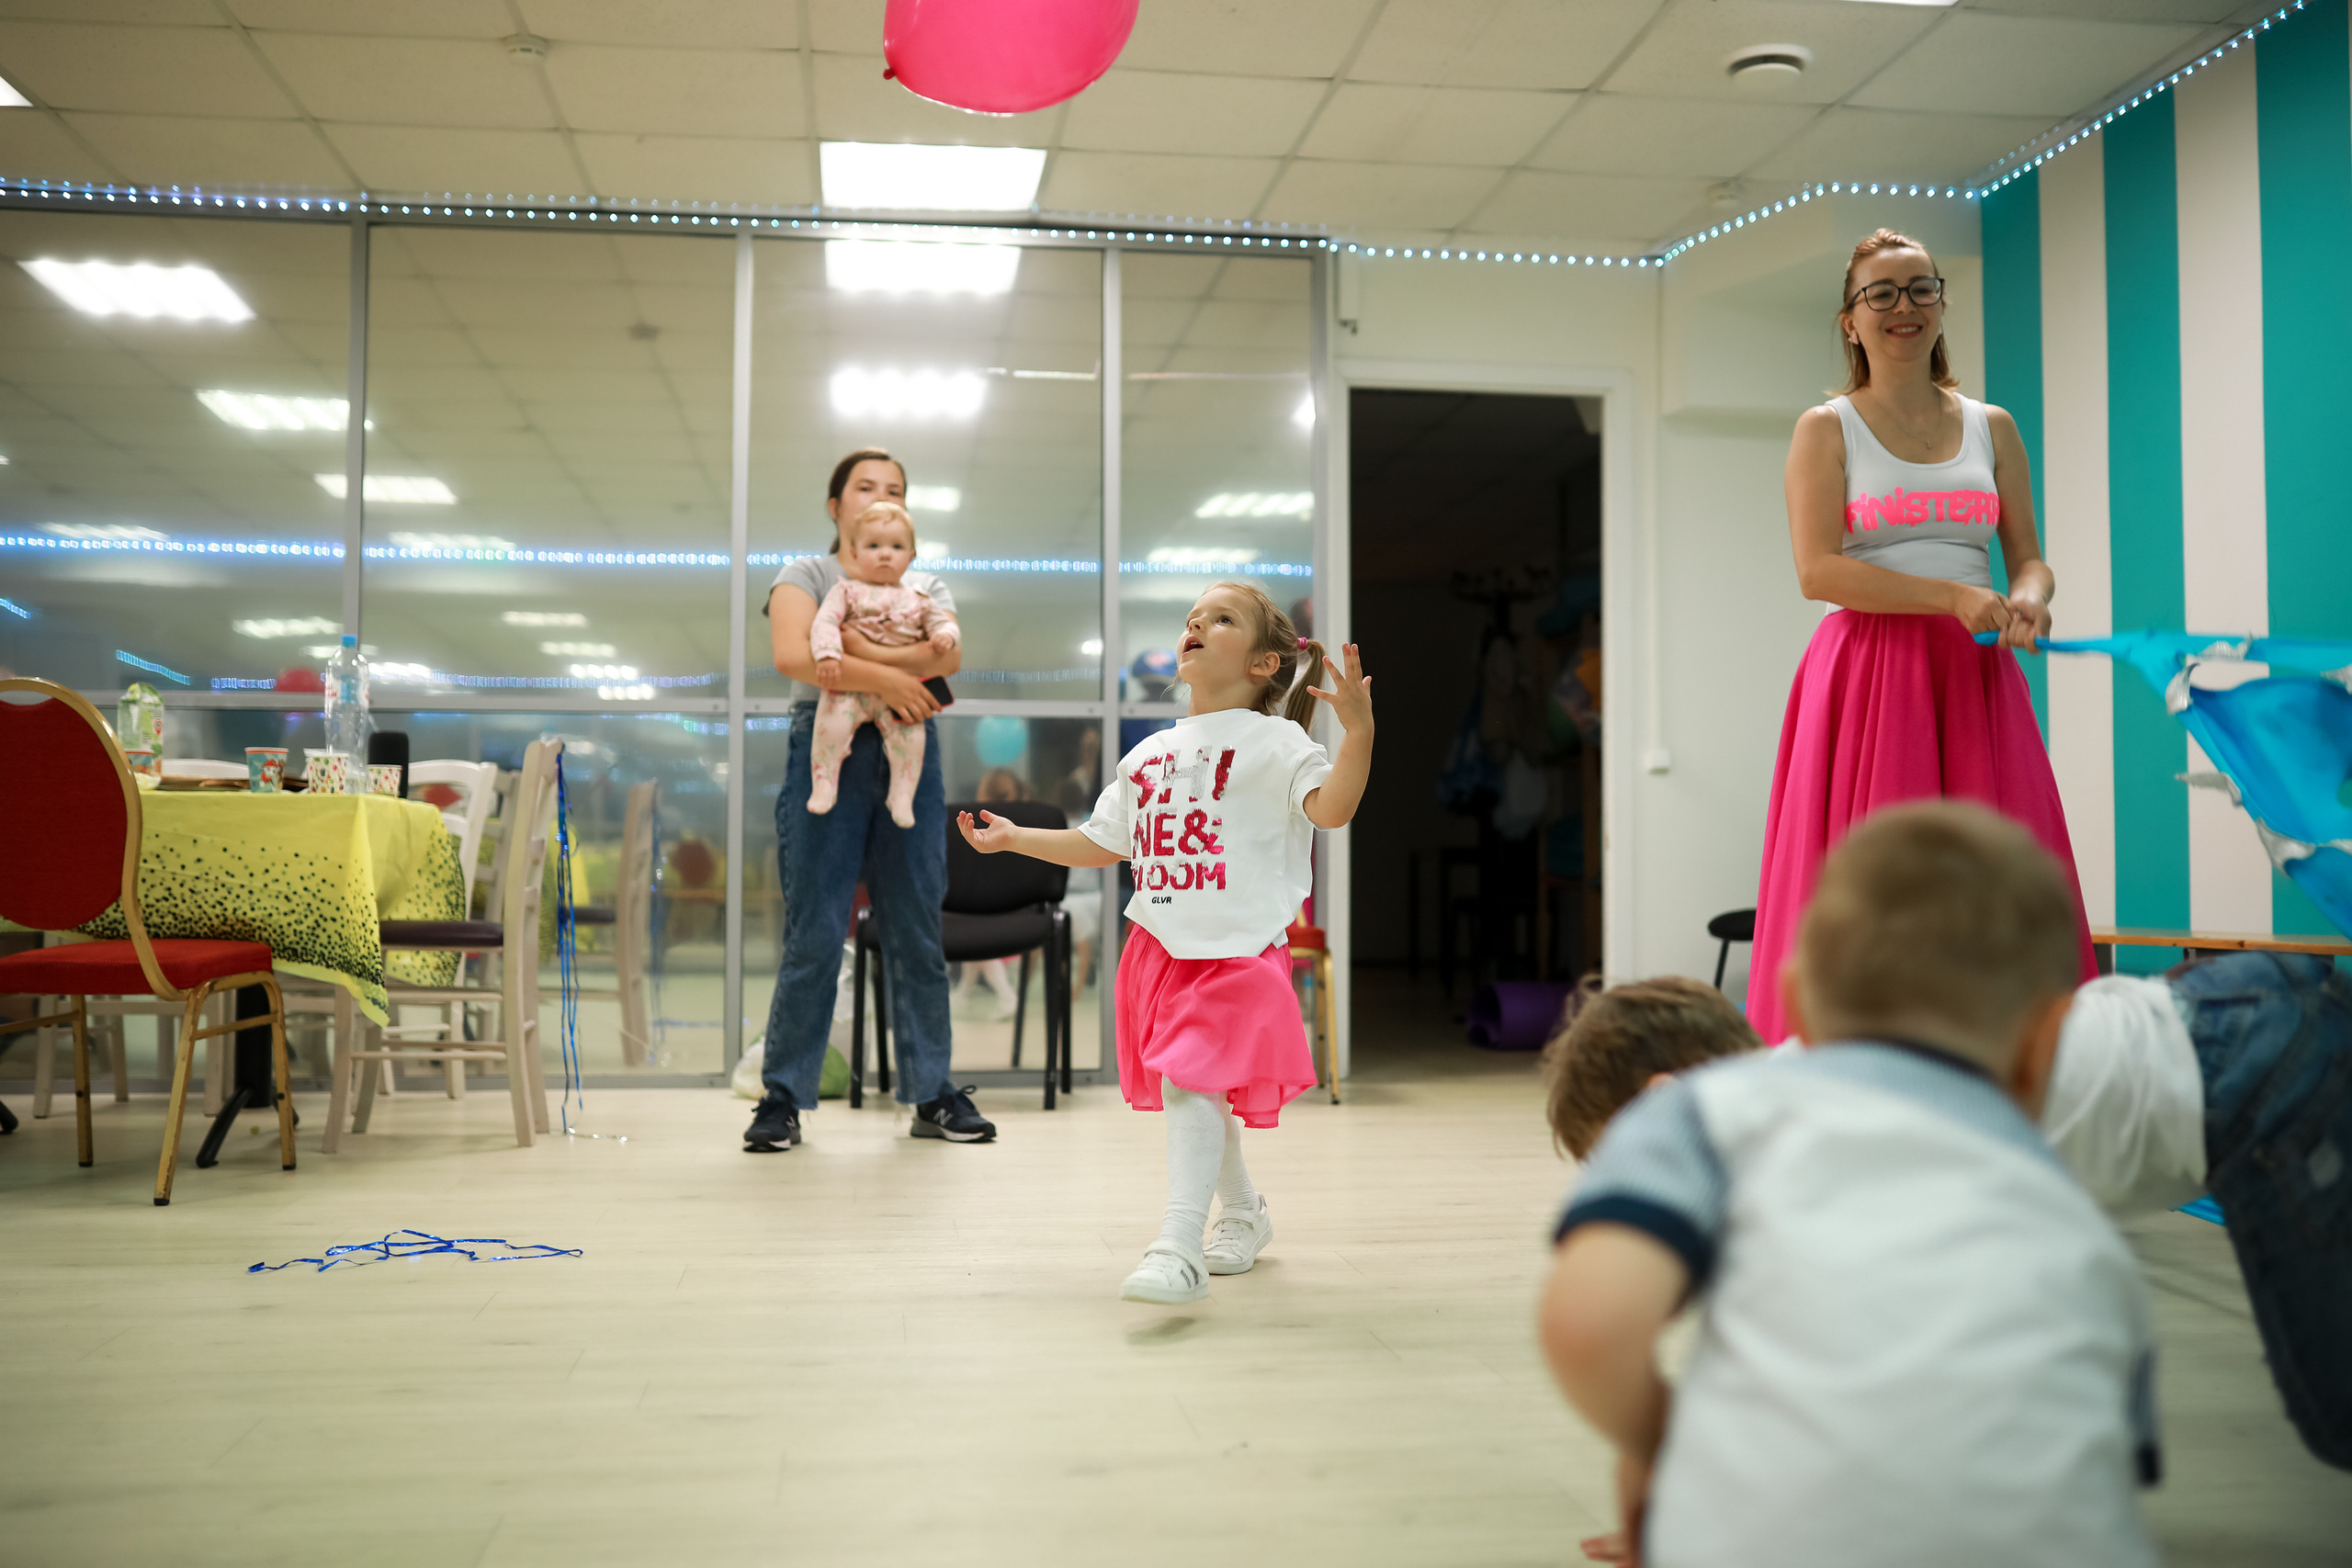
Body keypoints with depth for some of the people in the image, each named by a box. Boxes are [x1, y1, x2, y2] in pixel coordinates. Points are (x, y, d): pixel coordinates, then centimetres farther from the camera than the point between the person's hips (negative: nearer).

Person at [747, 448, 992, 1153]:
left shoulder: (925, 586, 18)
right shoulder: (805, 575, 8)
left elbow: (949, 655, -5)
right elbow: (792, 654, -13)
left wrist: (865, 651, -14)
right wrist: (886, 678, -15)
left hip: (908, 754, 3)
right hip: (828, 750, -3)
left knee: (917, 932, 5)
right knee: (814, 936, -5)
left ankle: (932, 1094, 12)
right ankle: (783, 1096, 4)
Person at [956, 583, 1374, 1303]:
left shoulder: (1271, 741, -4)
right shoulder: (1149, 754, 15)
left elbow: (1332, 807, -19)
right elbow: (1103, 843, 22)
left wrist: (1358, 729, -32)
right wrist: (1014, 837, 19)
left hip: (1239, 951, -7)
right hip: (1161, 947, 7)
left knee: (1190, 1082, -21)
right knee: (1199, 1092, 16)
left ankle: (1177, 1250, -23)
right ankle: (1243, 1213, 38)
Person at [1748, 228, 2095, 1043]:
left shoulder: (1991, 427, 16)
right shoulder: (1826, 430, 4)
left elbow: (2029, 556, 16)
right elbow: (1817, 569, -8)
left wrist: (2027, 596, -9)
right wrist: (1952, 596, -15)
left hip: (1975, 677, 4)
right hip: (1868, 674, -4)